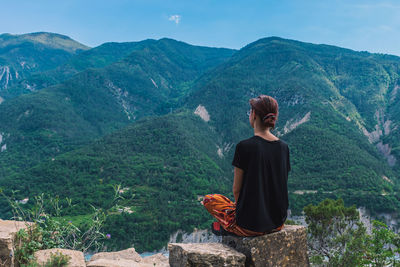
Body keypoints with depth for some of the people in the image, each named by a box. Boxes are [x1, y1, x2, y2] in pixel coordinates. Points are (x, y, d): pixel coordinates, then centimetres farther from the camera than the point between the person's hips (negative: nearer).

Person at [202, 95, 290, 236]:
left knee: (208, 199, 20)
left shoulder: (244, 146, -17)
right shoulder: (283, 147, 0)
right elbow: (280, 186, 9)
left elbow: (237, 189, -11)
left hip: (251, 224, -5)